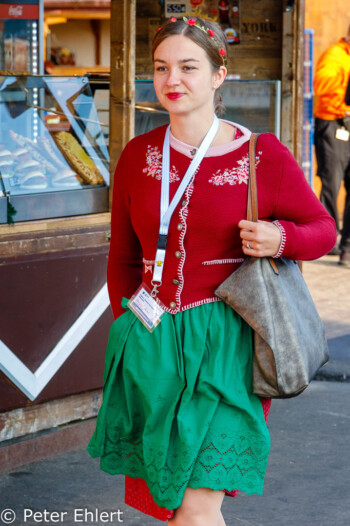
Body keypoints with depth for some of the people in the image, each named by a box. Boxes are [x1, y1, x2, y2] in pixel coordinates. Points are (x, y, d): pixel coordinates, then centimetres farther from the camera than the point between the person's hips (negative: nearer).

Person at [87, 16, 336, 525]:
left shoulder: (264, 156, -5)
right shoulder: (138, 156, 6)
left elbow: (323, 228, 6)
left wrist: (280, 239, -13)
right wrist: (129, 327, 7)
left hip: (223, 348, -4)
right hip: (151, 347, 4)